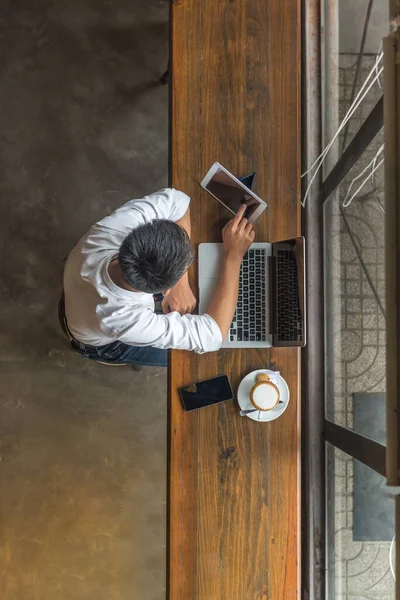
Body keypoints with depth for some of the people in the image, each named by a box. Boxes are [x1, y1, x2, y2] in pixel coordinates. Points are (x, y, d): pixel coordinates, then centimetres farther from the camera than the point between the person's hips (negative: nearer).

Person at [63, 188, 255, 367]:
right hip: (105, 343, -4)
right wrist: (233, 255, -40)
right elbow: (212, 336, -39)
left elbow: (176, 200, -28)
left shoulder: (108, 228, -42)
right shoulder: (127, 323, -49)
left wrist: (181, 284, -31)